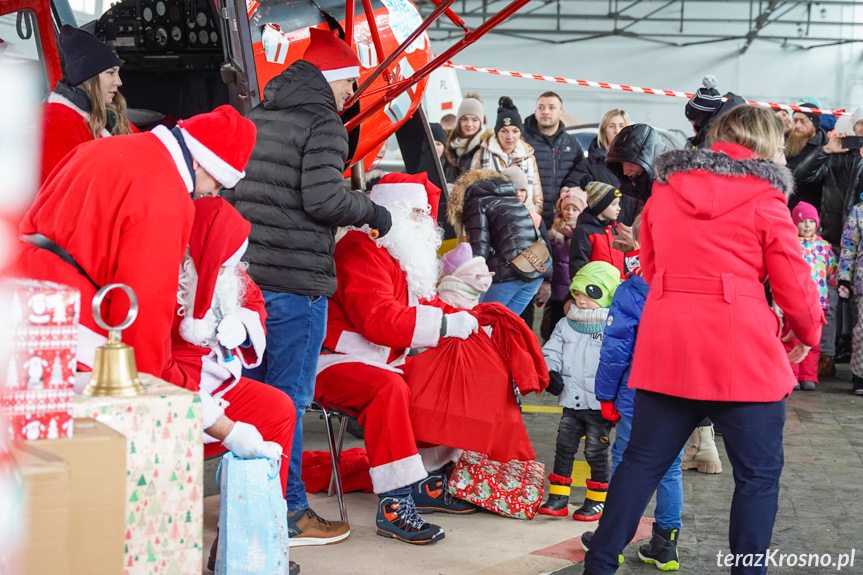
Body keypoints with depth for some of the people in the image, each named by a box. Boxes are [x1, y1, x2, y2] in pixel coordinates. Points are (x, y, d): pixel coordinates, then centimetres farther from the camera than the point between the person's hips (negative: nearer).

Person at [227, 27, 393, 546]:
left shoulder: (255, 118, 14)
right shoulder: (324, 123, -9)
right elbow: (323, 199, -19)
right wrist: (370, 211, -3)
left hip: (245, 271, 8)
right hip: (295, 280, -8)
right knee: (288, 399, -1)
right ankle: (288, 516, 6)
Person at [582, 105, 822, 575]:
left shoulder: (665, 187, 11)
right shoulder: (763, 196, -4)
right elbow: (793, 283, -2)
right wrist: (808, 334, 14)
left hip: (665, 346, 5)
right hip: (742, 351, -5)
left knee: (643, 461, 13)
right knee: (758, 474, 6)